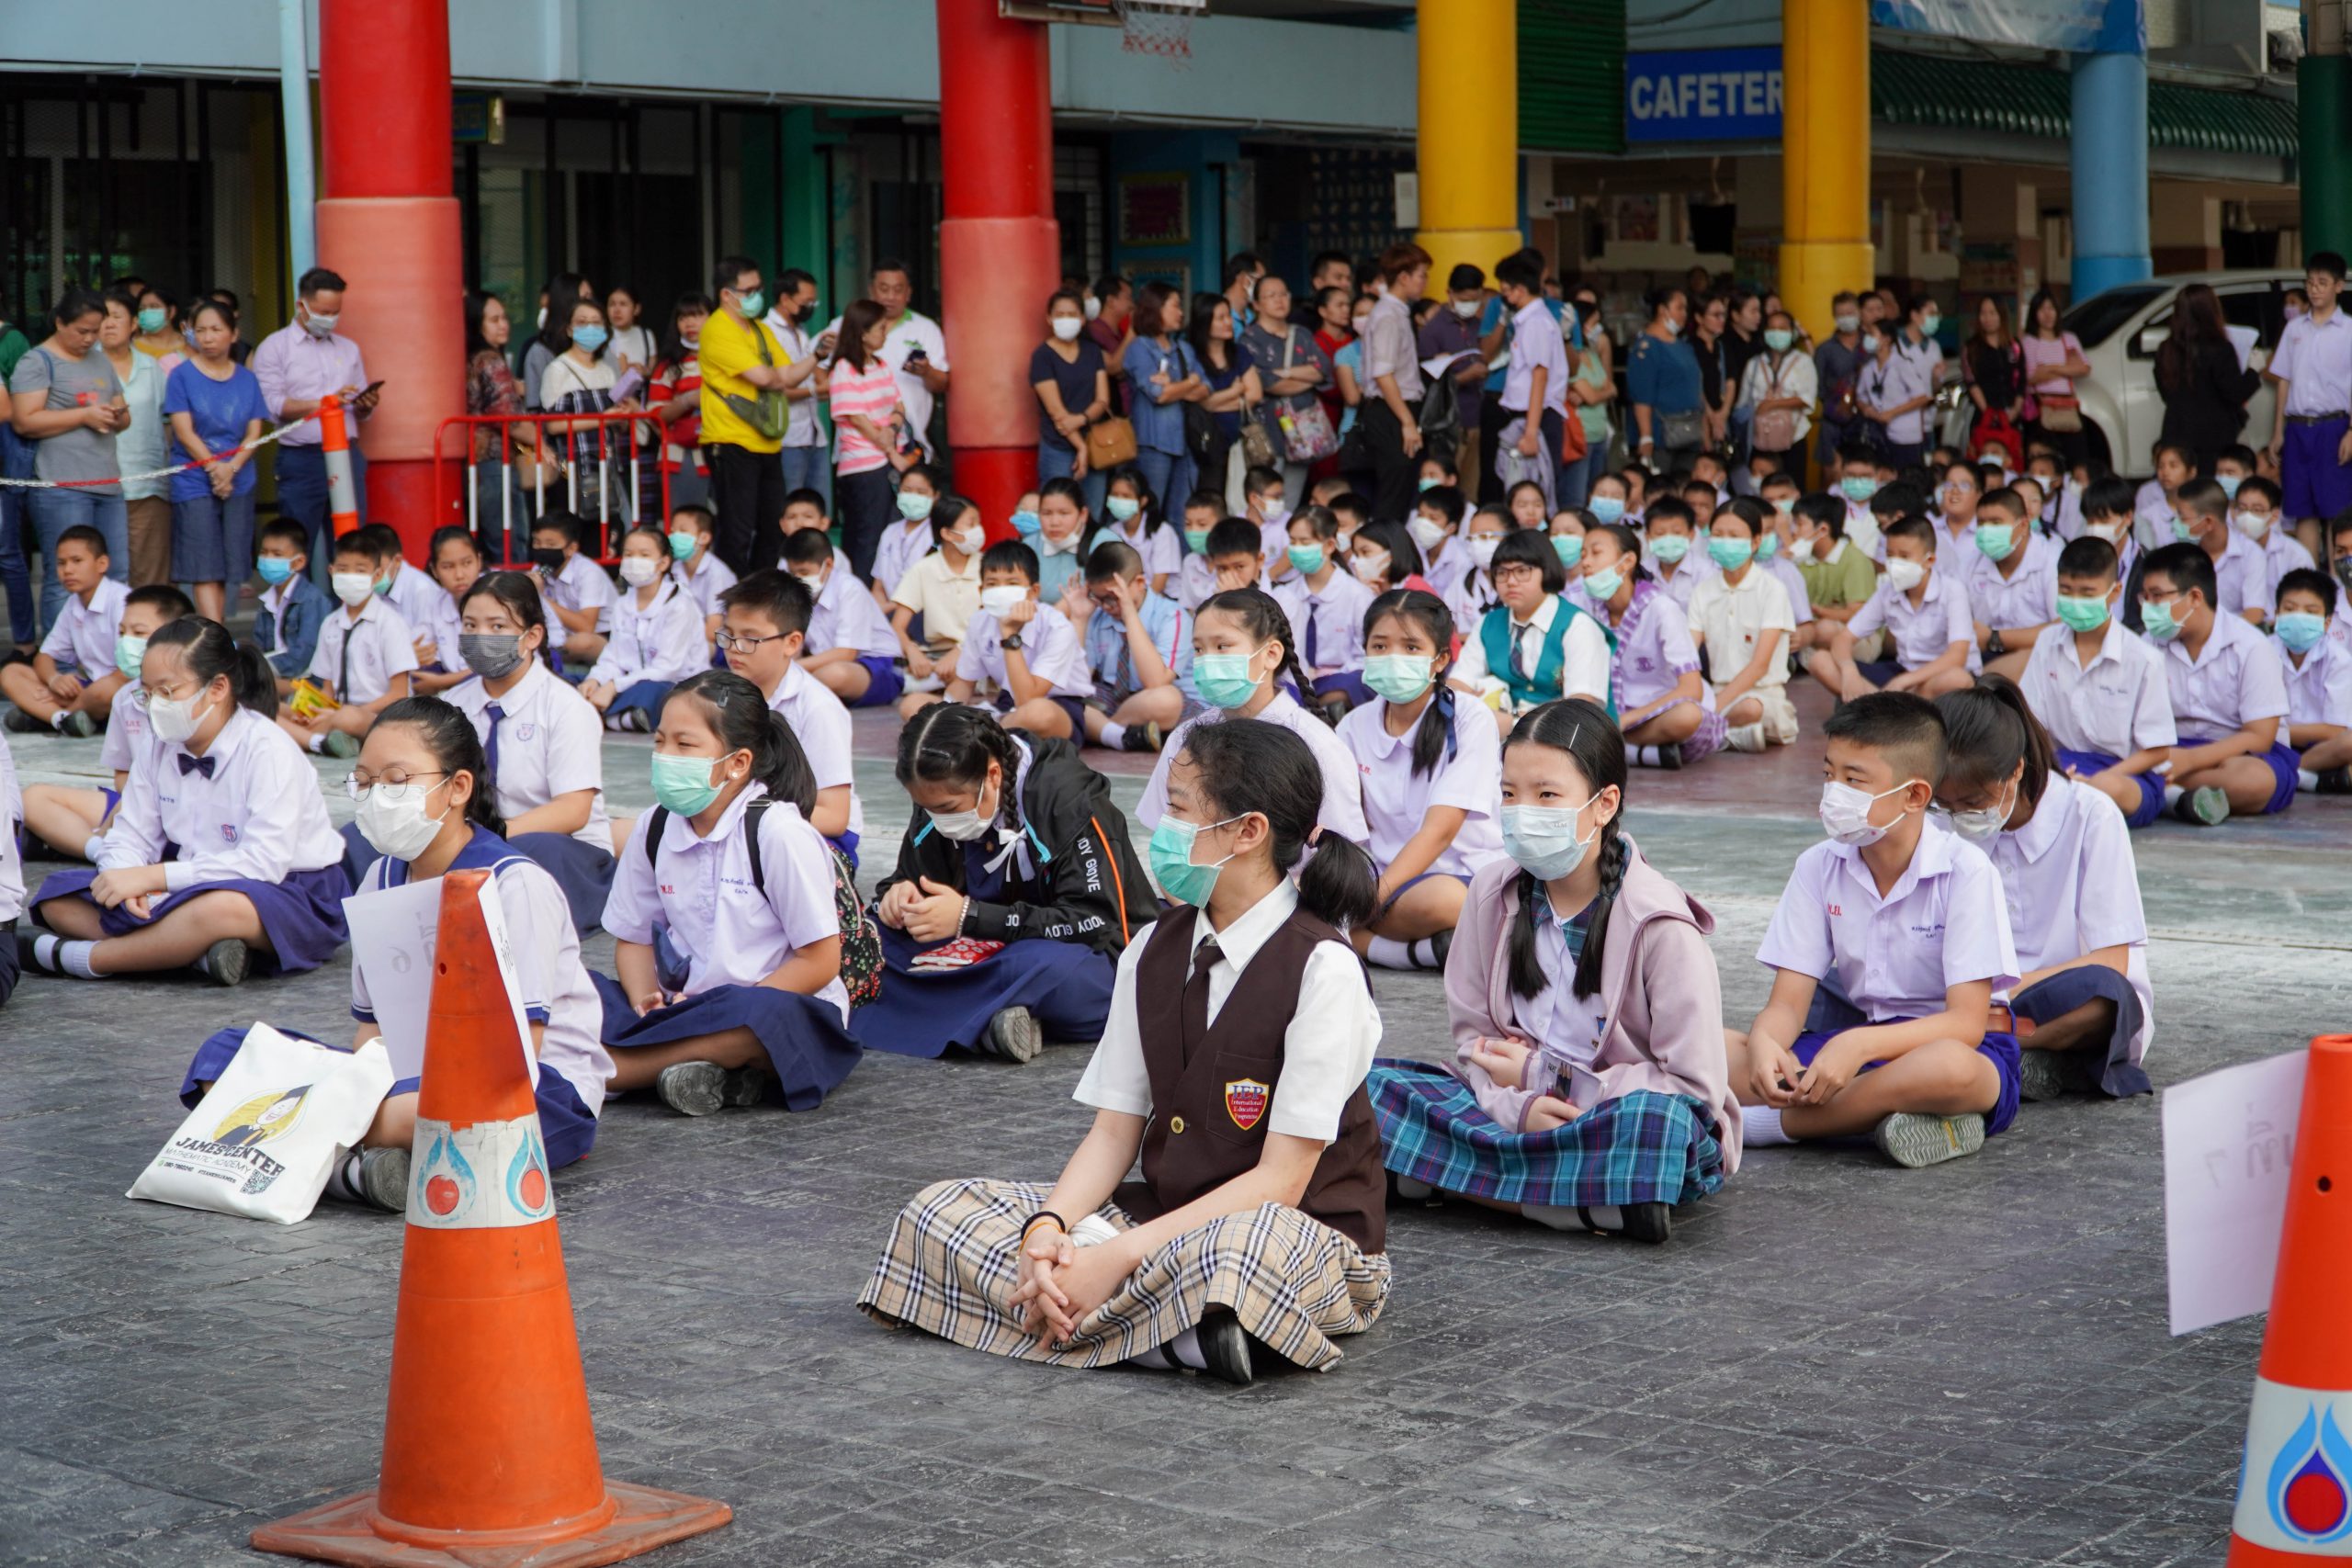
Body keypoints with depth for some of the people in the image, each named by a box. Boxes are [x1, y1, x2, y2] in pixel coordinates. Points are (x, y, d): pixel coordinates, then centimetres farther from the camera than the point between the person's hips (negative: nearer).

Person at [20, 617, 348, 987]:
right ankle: (199, 949, -23)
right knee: (57, 898, -6)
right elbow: (129, 838, 4)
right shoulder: (159, 751, 4)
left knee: (224, 907, -43)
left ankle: (76, 959, -24)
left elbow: (265, 862, -26)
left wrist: (151, 876, -27)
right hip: (196, 889, 7)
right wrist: (127, 881, -22)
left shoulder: (268, 749, -17)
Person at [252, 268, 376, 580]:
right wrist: (323, 403, -17)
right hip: (301, 460, -4)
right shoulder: (274, 348, 4)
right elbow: (273, 405, -9)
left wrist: (365, 407, -4)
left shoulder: (348, 349, 19)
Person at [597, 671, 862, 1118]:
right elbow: (633, 937, 14)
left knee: (759, 1016, -41)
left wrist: (729, 1010, -18)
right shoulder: (654, 829, 5)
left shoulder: (777, 831, -12)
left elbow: (820, 961, -12)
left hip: (786, 1009, -6)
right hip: (682, 1009, 6)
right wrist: (646, 999, -7)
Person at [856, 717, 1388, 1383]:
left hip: (1300, 1237, -8)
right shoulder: (1152, 952, 8)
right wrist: (1047, 1229, -16)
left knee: (1243, 1248, -45)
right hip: (1165, 1218, 8)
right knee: (938, 1210, -8)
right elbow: (1114, 1132, 5)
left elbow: (1280, 1178, -17)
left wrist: (1120, 1255, -24)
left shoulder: (1321, 969, -14)